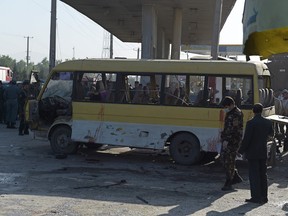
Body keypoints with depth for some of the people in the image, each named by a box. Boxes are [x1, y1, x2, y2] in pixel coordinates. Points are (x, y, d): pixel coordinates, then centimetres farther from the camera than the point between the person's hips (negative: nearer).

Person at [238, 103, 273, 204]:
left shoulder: (251, 123, -17)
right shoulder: (268, 122, 1)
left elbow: (246, 139, -17)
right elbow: (270, 133, 19)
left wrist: (241, 150, -6)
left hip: (253, 153, -6)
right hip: (263, 153, 6)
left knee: (254, 176, 0)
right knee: (263, 175, 13)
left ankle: (256, 197, 1)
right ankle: (264, 197, 18)